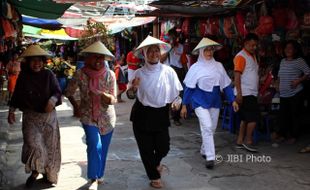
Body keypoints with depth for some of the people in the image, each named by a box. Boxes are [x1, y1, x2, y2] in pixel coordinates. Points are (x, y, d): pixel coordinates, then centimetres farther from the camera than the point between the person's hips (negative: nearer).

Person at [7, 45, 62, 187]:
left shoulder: (48, 74, -3)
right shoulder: (23, 76, -1)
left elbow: (57, 91, -7)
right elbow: (17, 95, 8)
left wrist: (52, 100, -27)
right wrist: (11, 111, 4)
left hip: (49, 115, 1)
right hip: (31, 116, -1)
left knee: (50, 145, 8)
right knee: (34, 145, -17)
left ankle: (47, 173, 29)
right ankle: (35, 172, 8)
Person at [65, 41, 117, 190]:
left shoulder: (110, 75, -9)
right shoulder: (80, 74, -10)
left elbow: (114, 100, -9)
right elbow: (68, 92, 5)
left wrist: (108, 97, -29)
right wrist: (75, 106, -2)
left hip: (106, 118, 2)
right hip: (88, 116, -2)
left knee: (103, 148, 11)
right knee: (95, 145, -16)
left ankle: (99, 175, 33)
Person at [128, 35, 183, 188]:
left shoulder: (168, 71, -4)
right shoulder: (139, 73, -2)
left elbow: (177, 91, 4)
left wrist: (176, 101, -16)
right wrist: (133, 88, -19)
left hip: (161, 114, 0)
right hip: (142, 115, 0)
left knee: (163, 147, 5)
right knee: (146, 147, 6)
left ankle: (155, 163, 43)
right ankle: (154, 176, 31)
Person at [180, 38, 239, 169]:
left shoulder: (218, 66, 5)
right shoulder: (195, 68, -5)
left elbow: (226, 84, 8)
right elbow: (188, 87, -3)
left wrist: (232, 100, 3)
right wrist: (184, 105, -4)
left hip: (215, 102, 4)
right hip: (200, 102, -4)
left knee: (212, 128, 12)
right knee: (207, 127, -15)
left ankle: (204, 150, 34)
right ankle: (210, 157, -11)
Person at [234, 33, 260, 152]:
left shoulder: (253, 56, 17)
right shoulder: (241, 56, -11)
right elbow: (237, 76, -16)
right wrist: (239, 93, -21)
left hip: (251, 93, 9)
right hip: (245, 93, -9)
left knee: (245, 118, 10)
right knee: (253, 117, -8)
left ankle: (240, 141, 15)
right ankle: (248, 141, 2)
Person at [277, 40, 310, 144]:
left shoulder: (299, 61, -7)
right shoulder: (283, 61, 13)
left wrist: (298, 80, -19)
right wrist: (279, 85, 13)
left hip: (295, 93, -6)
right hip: (283, 94, 6)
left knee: (295, 115, 2)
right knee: (283, 115, 9)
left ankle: (293, 136, 13)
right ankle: (283, 134, 22)